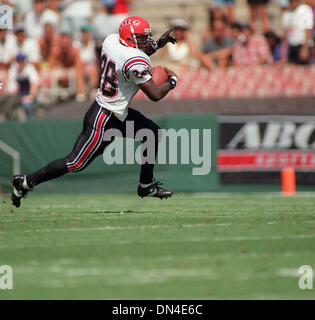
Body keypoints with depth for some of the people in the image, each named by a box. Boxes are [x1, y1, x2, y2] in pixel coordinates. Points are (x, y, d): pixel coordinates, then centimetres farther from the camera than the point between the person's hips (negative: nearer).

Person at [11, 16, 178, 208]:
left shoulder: (111, 40, 0)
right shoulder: (135, 62, -25)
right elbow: (155, 95, -22)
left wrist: (157, 44, 13)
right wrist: (172, 81, -3)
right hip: (104, 120, -10)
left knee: (153, 133, 16)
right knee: (76, 163, -3)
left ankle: (146, 186, 27)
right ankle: (26, 182, 5)